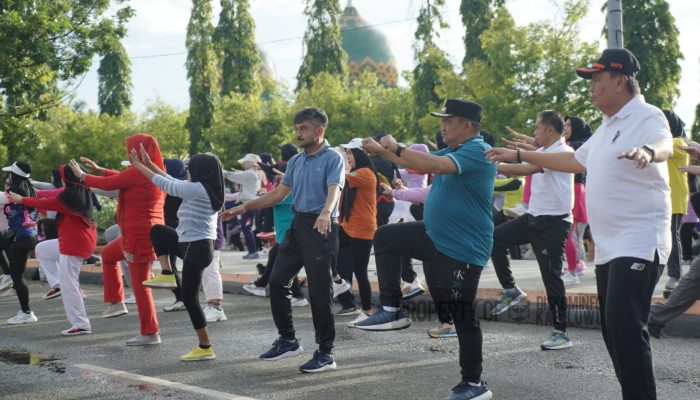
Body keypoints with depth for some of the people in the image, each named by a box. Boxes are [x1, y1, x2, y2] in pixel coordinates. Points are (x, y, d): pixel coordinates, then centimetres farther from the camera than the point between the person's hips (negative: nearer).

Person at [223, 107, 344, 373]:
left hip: (321, 228, -8)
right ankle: (287, 340, 19)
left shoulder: (333, 158, -7)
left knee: (319, 292, -5)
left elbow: (334, 190, -23)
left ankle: (325, 353, 5)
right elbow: (279, 193, 19)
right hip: (297, 225, 8)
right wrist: (245, 207, 14)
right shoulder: (295, 161, 15)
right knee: (277, 281, 5)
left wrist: (325, 213, -44)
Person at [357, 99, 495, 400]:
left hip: (462, 249, -9)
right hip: (436, 237, 9)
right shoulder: (453, 151, 12)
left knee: (463, 316, -3)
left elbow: (436, 165, -33)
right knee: (385, 237, 9)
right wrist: (382, 152, 7)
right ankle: (392, 310, 8)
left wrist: (396, 148, -25)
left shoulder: (477, 151, -19)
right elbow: (419, 165, 17)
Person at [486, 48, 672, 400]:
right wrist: (520, 156, 32)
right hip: (608, 245, 10)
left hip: (638, 243, -10)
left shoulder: (647, 117, -11)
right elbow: (576, 161, 31)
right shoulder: (607, 126, 19)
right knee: (613, 329, 10)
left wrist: (648, 151, -58)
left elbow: (665, 144, -33)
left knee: (626, 327, -19)